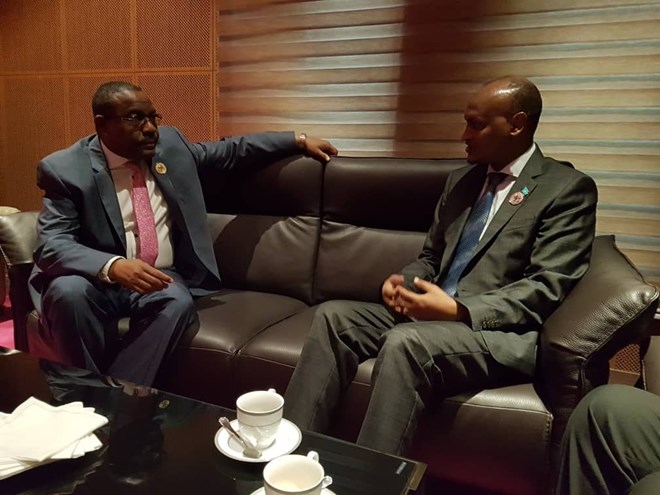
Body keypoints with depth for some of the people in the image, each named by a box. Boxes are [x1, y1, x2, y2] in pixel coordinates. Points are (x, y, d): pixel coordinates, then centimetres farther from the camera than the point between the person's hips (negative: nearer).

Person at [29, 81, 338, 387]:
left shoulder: (169, 144, 5)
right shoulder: (66, 168, -7)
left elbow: (230, 151, 15)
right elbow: (51, 245, -15)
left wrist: (298, 141, 11)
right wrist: (113, 266, -36)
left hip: (161, 280, 2)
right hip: (97, 280, -2)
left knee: (178, 302, -30)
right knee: (69, 292, -33)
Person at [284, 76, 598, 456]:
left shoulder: (567, 188, -1)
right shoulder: (461, 181, 19)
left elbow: (546, 288, -11)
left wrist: (459, 310, -21)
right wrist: (402, 281, -1)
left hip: (503, 333, -6)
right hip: (430, 315, 7)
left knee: (405, 342, -34)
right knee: (333, 316, -13)